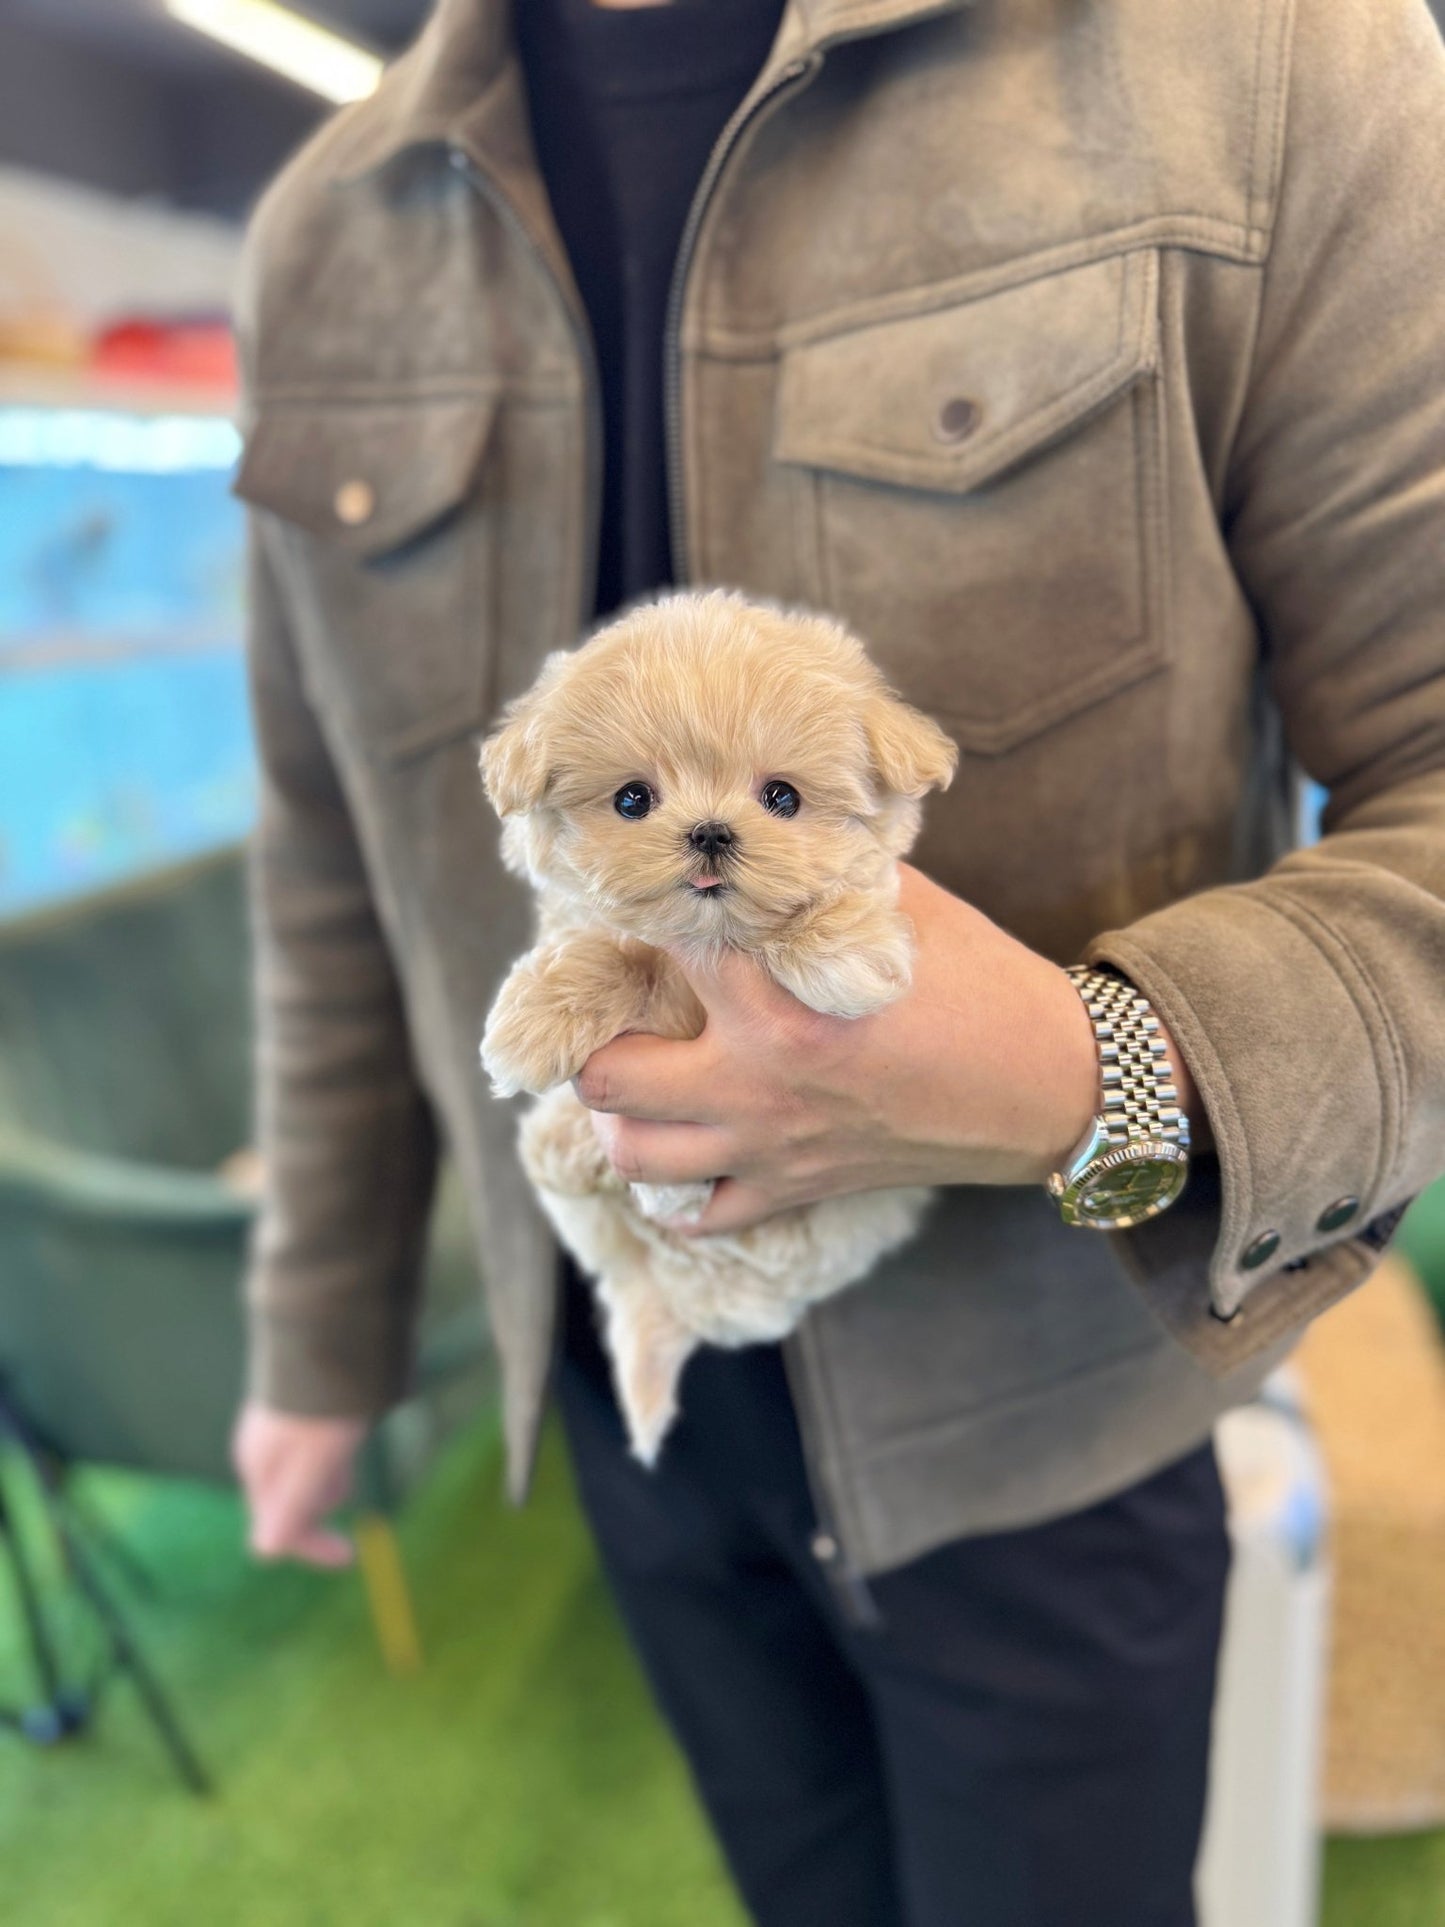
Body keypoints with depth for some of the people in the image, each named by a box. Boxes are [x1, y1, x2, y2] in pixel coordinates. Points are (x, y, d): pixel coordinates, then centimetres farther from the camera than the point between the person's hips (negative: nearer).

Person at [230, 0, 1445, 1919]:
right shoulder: (328, 238, -1)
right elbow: (339, 872, 5)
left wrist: (1120, 1094, -33)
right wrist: (322, 1332, 13)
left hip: (1035, 1407, -3)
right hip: (628, 1381, 4)